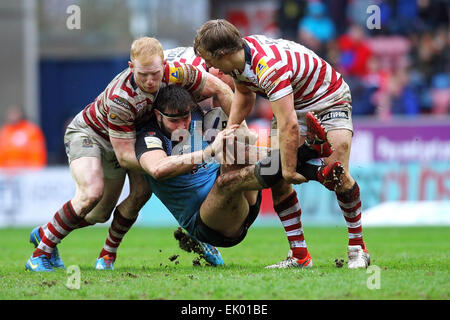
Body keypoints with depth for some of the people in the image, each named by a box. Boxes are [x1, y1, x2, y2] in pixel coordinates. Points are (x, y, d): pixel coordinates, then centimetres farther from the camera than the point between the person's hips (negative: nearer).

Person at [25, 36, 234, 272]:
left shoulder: (175, 73, -28)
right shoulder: (120, 99, -40)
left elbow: (220, 89, -14)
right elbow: (125, 156, -34)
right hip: (87, 134, -6)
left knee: (100, 214, 1)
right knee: (91, 193, -28)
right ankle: (41, 252, -16)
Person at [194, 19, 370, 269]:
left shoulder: (270, 67, -39)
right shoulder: (239, 56, -11)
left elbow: (288, 126, -40)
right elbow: (244, 95, 13)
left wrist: (289, 170, -33)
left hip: (328, 100, -8)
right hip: (293, 104, 8)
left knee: (338, 177, -19)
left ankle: (358, 250, -3)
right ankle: (299, 255, 0)